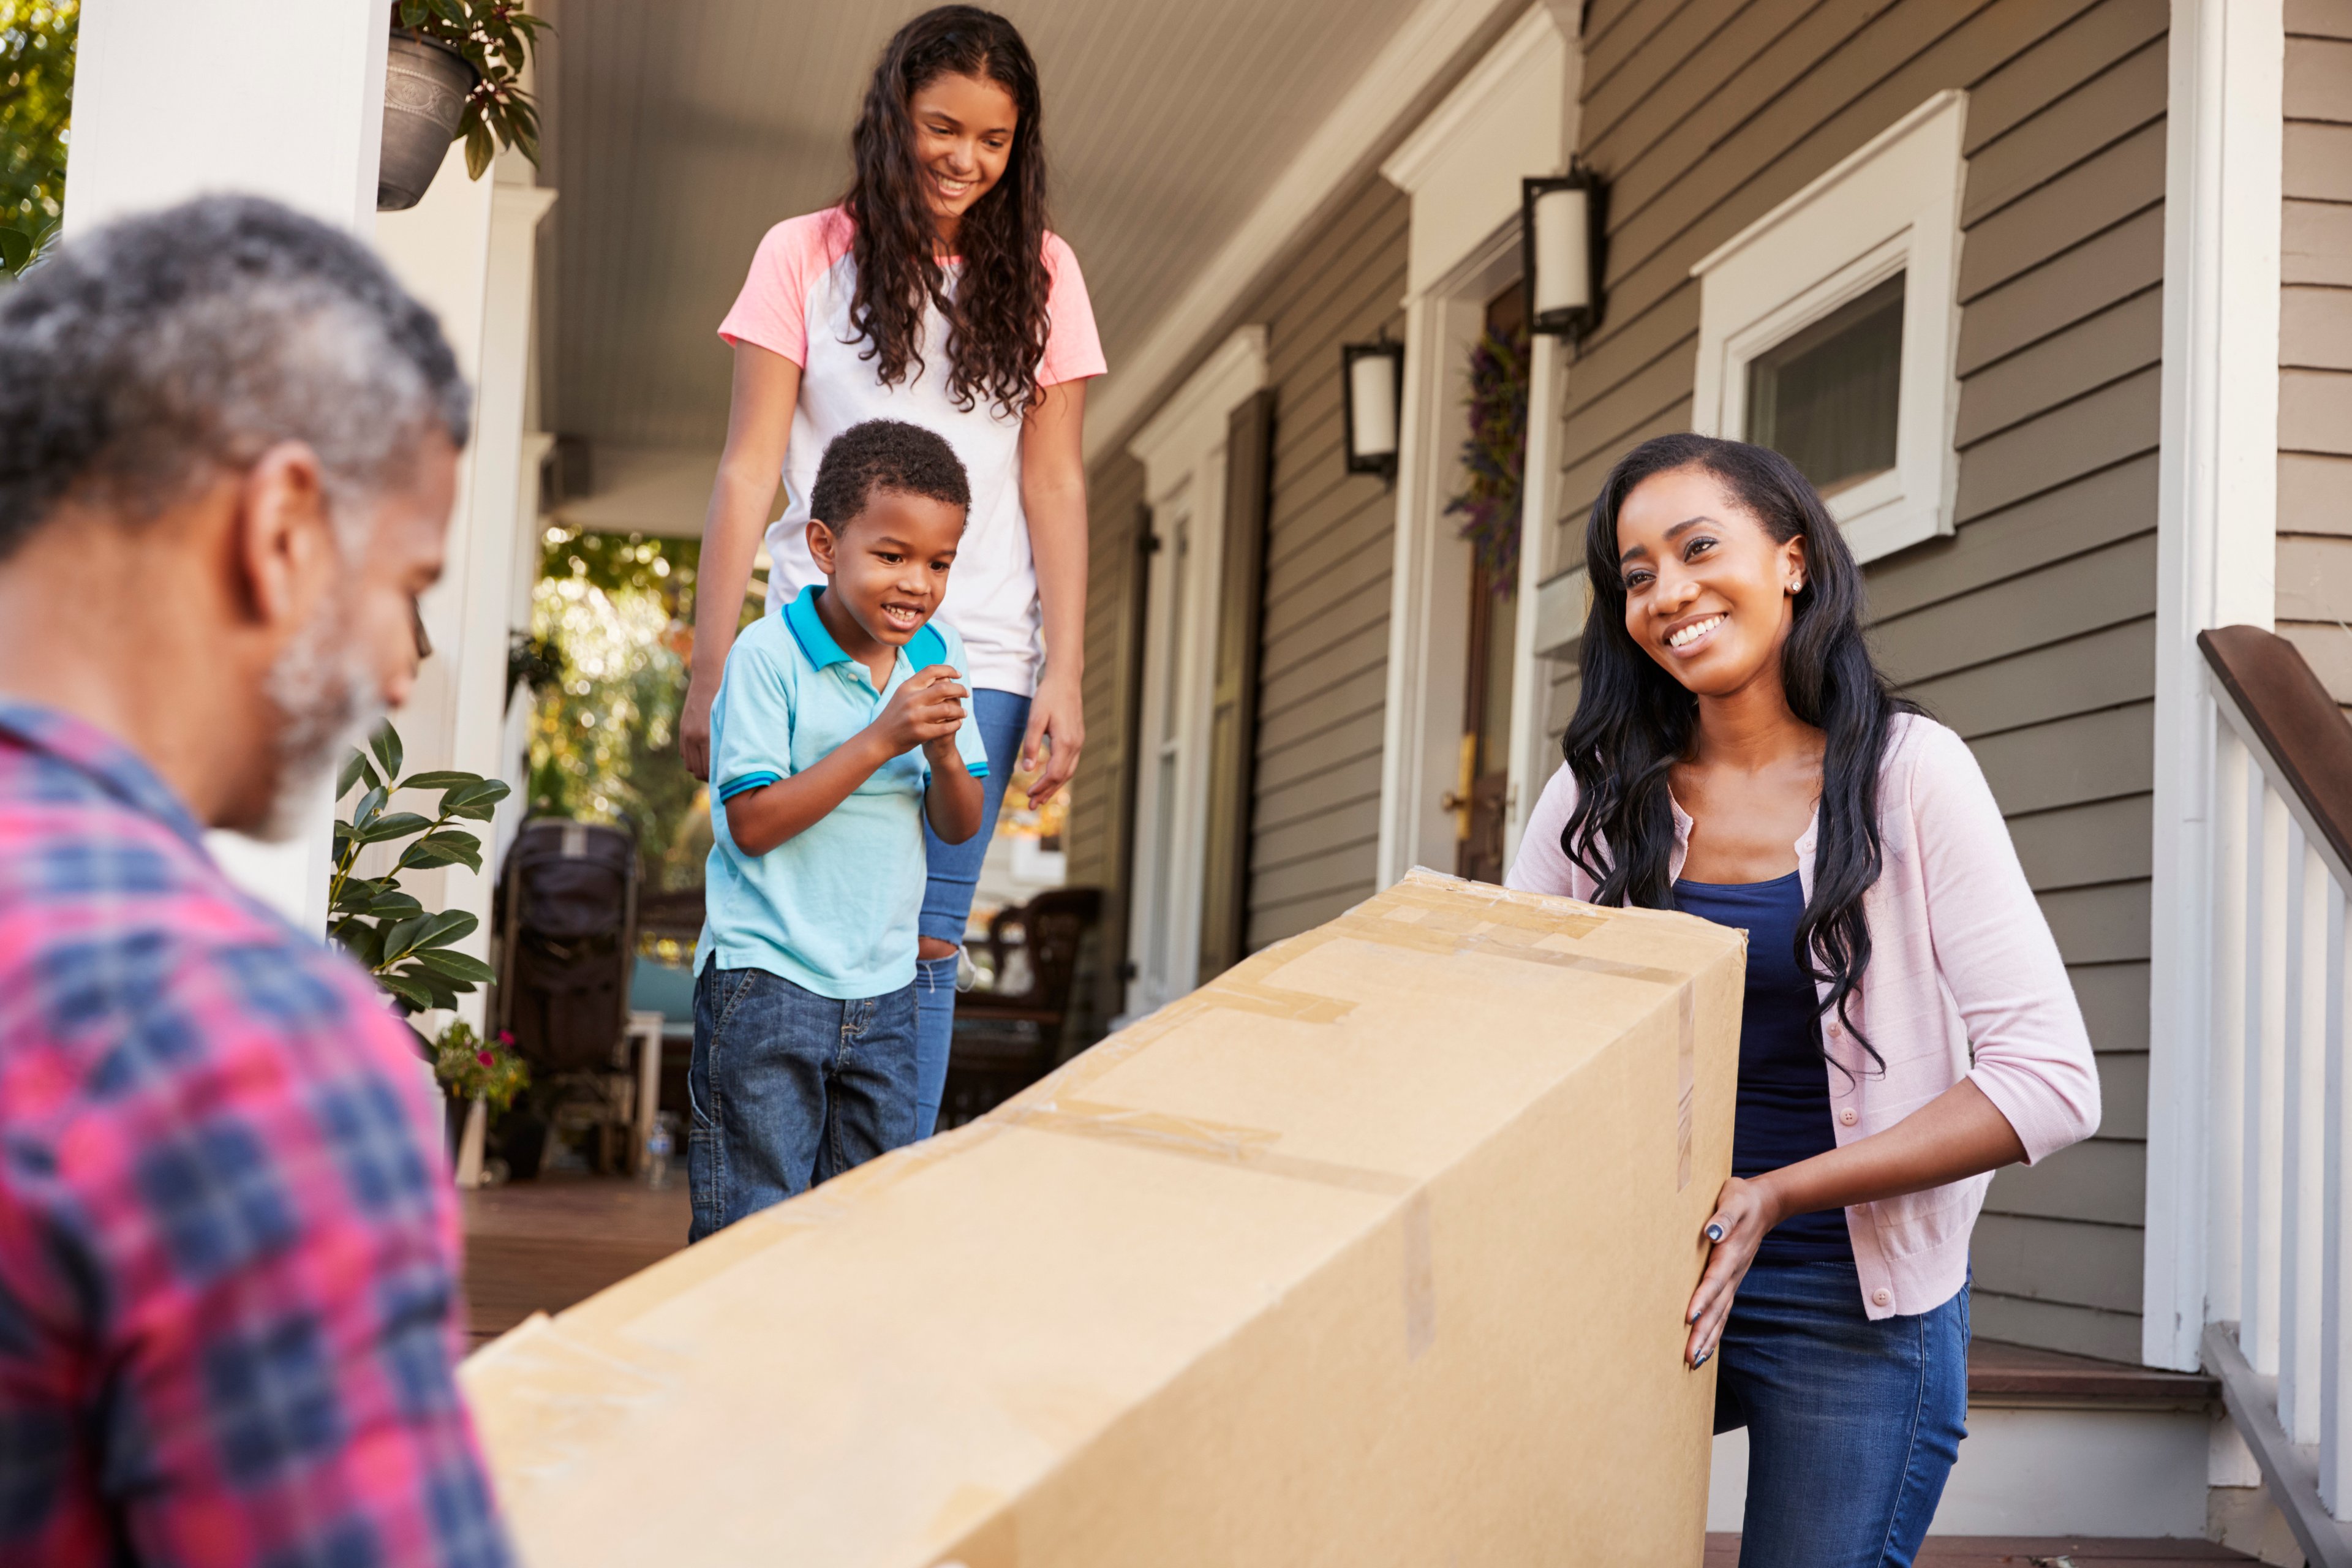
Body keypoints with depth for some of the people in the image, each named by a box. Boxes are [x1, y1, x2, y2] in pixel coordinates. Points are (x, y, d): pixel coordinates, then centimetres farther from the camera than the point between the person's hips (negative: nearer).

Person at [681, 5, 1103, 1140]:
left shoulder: (1038, 275, 10)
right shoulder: (806, 257, 5)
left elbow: (1053, 483, 8)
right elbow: (748, 470, 3)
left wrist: (1063, 677, 0)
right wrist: (710, 669, -2)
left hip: (974, 662, 1)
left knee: (923, 950, 0)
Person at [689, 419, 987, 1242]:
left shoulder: (936, 657, 5)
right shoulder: (768, 655, -12)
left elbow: (958, 828, 8)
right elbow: (751, 824, -18)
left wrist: (943, 751, -14)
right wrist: (881, 739, -22)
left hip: (884, 988, 6)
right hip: (766, 980, -6)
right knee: (753, 1230, 0)